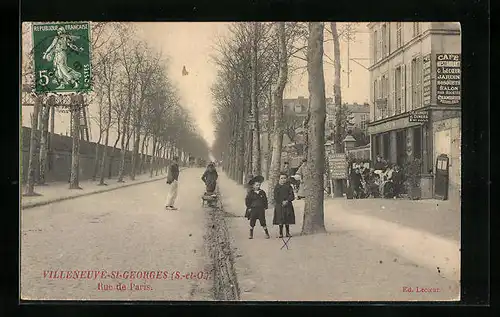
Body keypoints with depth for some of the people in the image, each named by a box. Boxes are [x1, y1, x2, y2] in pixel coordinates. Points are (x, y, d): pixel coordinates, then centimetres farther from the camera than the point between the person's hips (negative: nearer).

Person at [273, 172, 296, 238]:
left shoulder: (288, 186, 5)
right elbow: (276, 197, -1)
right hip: (279, 205, -1)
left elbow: (292, 196, -1)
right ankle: (281, 233, 5)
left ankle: (287, 232, 15)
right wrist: (281, 203, -13)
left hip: (288, 205, 1)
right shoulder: (277, 187, 3)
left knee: (287, 220, 5)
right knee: (280, 220, -2)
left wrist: (287, 201, -16)